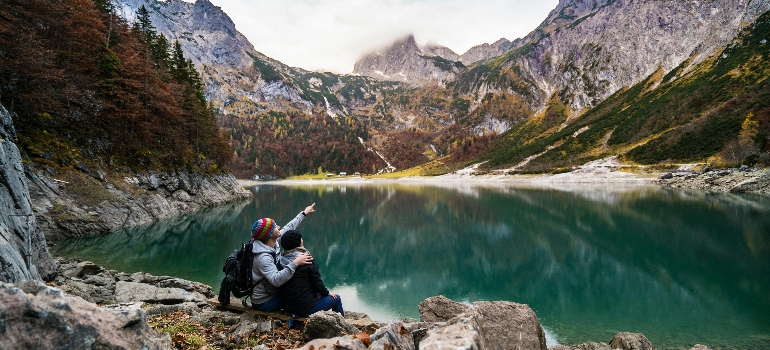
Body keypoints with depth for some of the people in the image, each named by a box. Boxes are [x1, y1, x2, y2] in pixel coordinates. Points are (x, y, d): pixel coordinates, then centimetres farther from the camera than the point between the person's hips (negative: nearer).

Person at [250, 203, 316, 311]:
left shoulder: (272, 242, -5)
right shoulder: (263, 257, -31)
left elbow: (288, 228, 9)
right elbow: (276, 280, -42)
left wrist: (304, 213, 18)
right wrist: (295, 263, -46)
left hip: (271, 292, 9)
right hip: (264, 303, -9)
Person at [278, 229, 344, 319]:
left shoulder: (281, 261, -2)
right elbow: (317, 282, -13)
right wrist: (327, 293, 8)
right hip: (306, 309, -7)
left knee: (318, 294, 31)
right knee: (336, 298, 15)